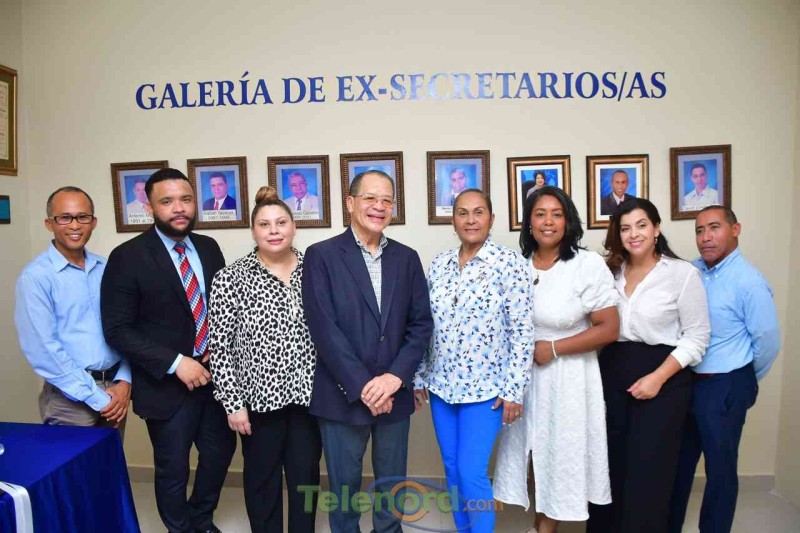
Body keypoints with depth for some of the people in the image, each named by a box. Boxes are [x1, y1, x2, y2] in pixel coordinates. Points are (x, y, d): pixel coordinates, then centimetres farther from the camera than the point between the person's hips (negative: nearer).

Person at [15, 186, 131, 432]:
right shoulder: (35, 276, -11)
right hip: (71, 397, -4)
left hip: (115, 388, 5)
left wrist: (123, 380, -5)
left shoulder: (106, 268, 4)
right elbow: (43, 350, -15)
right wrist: (98, 398, -14)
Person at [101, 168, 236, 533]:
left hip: (212, 374, 5)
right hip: (166, 383, -5)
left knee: (221, 450, 19)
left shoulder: (209, 247, 3)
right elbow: (117, 330, -14)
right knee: (173, 470, 12)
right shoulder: (128, 256, -12)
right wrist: (175, 363, -20)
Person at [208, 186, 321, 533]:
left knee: (305, 475, 16)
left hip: (308, 393, 2)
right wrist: (232, 402, -9)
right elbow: (219, 346, -7)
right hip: (259, 396, -2)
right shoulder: (230, 279, -8)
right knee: (262, 477, 16)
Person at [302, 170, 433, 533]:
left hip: (394, 394, 3)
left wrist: (394, 377, -11)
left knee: (392, 487, 18)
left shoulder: (407, 258, 6)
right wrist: (362, 386, -15)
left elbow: (421, 324, 2)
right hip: (342, 396, -3)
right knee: (343, 487, 13)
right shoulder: (321, 255, -5)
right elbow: (323, 328, -12)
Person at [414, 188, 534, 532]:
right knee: (452, 469, 15)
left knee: (471, 473, -3)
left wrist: (513, 389, -12)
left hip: (485, 387, -5)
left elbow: (523, 331, -10)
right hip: (441, 385, 5)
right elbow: (424, 325, 9)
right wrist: (420, 377, 10)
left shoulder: (509, 262, -10)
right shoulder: (439, 264, 4)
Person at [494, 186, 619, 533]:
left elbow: (609, 329, -13)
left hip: (567, 376, -3)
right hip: (524, 373, 3)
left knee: (561, 453, 12)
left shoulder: (588, 264, -13)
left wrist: (553, 348, -16)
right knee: (535, 450, 16)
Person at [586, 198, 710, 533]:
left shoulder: (682, 273, -7)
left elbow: (697, 336, -7)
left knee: (648, 469, 5)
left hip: (662, 377, -4)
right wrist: (594, 371, 0)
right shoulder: (610, 271, 5)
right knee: (610, 465, 12)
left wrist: (658, 377, -15)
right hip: (612, 373, 4)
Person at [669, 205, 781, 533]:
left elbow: (768, 341, -12)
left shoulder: (749, 282, -17)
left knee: (720, 468, 12)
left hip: (724, 388, -5)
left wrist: (744, 383, 1)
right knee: (678, 462, 19)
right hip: (685, 381, 6)